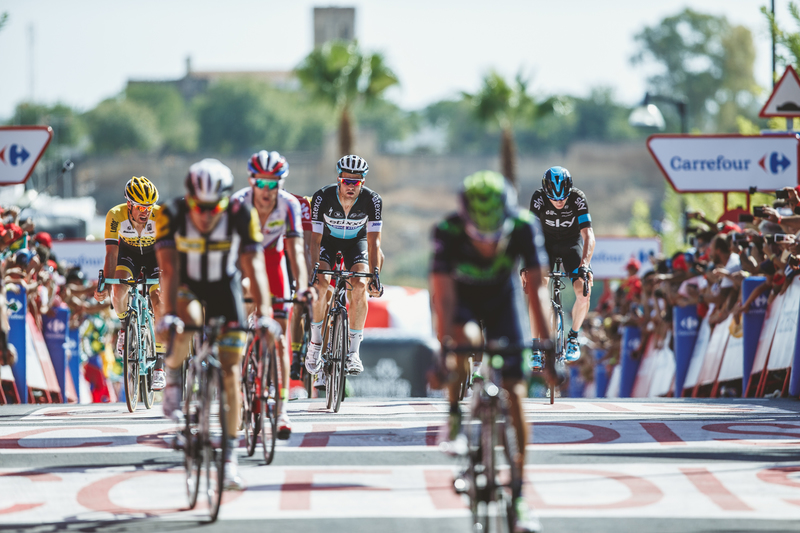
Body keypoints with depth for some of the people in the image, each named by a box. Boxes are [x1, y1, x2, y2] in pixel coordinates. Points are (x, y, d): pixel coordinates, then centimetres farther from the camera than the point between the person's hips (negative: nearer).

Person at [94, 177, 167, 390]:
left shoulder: (160, 215, -32)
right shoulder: (116, 215, -31)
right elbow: (111, 253, -30)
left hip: (154, 254, 0)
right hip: (127, 254, 1)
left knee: (159, 301, -19)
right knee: (119, 290, -29)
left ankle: (159, 366, -14)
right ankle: (124, 325, 6)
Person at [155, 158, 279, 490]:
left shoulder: (241, 217, -26)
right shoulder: (171, 215, -28)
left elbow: (254, 268, -29)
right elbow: (168, 269, -33)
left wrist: (263, 313, -41)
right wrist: (169, 313, -46)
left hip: (225, 287, 1)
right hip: (187, 286, -1)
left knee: (230, 372, -7)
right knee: (188, 321, -37)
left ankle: (229, 456, 1)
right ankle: (173, 374, -7)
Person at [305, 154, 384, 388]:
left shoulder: (372, 200, -28)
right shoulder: (322, 197, -30)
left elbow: (373, 241, -28)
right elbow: (315, 239, -28)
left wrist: (374, 274, -39)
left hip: (356, 242, 0)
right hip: (328, 240, 0)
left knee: (360, 286, -24)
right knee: (321, 284, -27)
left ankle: (353, 351, -16)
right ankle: (315, 341, -8)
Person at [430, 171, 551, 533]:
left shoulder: (524, 227, -31)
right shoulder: (448, 232, -35)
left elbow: (536, 289, -32)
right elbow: (444, 296, -37)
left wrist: (547, 345, -39)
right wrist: (443, 350, -46)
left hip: (499, 302, 1)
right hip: (459, 300, -1)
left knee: (515, 393, -10)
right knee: (465, 340, -37)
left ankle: (518, 493, -4)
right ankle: (455, 414, -10)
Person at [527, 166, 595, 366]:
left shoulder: (578, 199, -28)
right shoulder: (538, 198, -27)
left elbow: (588, 235, -33)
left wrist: (585, 264, -48)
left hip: (572, 243, 0)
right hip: (547, 243, 0)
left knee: (584, 294, -20)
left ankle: (573, 336, 7)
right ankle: (536, 348, -15)